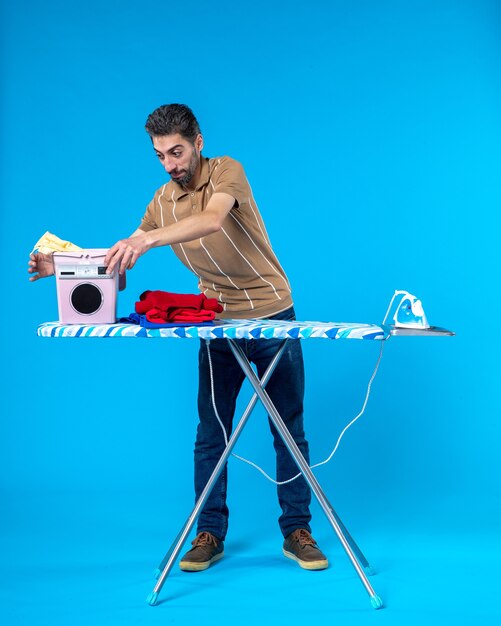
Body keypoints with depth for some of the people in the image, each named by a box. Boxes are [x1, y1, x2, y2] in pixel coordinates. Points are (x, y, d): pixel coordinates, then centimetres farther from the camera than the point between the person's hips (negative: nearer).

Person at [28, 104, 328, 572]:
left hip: (273, 317, -4)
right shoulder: (163, 200, 2)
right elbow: (120, 259, 2)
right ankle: (210, 534, 15)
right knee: (211, 433, 4)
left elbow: (212, 221, -35)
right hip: (219, 324, 4)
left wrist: (147, 238, -49)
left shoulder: (227, 172, -14)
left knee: (289, 431, 4)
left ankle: (297, 532, 15)